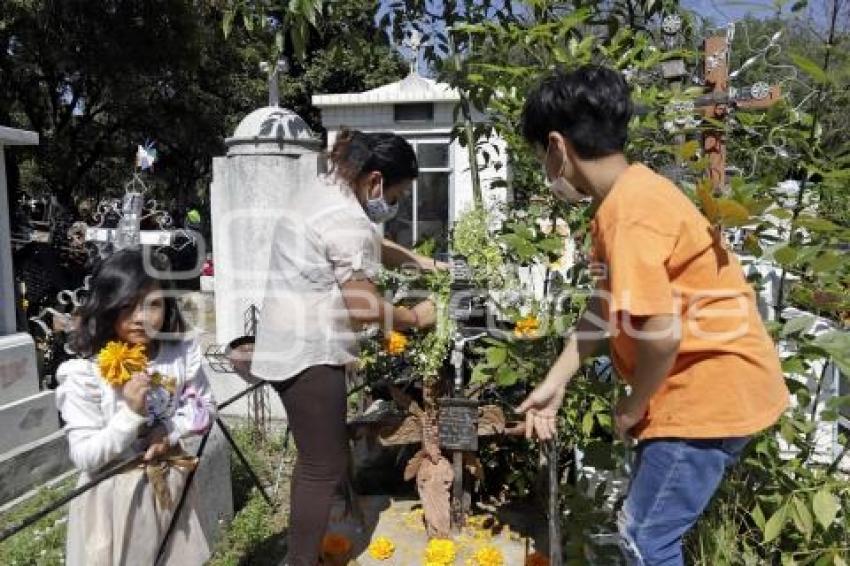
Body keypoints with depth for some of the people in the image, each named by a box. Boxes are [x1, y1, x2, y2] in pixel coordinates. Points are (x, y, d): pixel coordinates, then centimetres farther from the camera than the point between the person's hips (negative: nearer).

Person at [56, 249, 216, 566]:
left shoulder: (182, 354, -10)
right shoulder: (85, 374, -20)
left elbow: (204, 409, 1)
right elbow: (83, 458, -18)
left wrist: (170, 432, -17)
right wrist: (131, 414, -30)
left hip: (170, 486, 4)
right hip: (115, 497, -3)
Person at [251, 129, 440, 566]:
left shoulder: (323, 192, 12)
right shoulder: (346, 221, -21)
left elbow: (370, 246, 26)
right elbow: (365, 308, -20)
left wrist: (420, 261, 17)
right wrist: (415, 318, -4)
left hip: (292, 345, 11)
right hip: (308, 353, -11)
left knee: (315, 460, 20)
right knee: (326, 467, -1)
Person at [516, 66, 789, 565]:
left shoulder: (628, 212, -25)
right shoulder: (628, 197, 7)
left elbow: (660, 335, -29)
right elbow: (604, 307, 11)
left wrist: (633, 405, -10)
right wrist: (555, 383, 11)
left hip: (711, 388, -9)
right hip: (699, 381, 10)